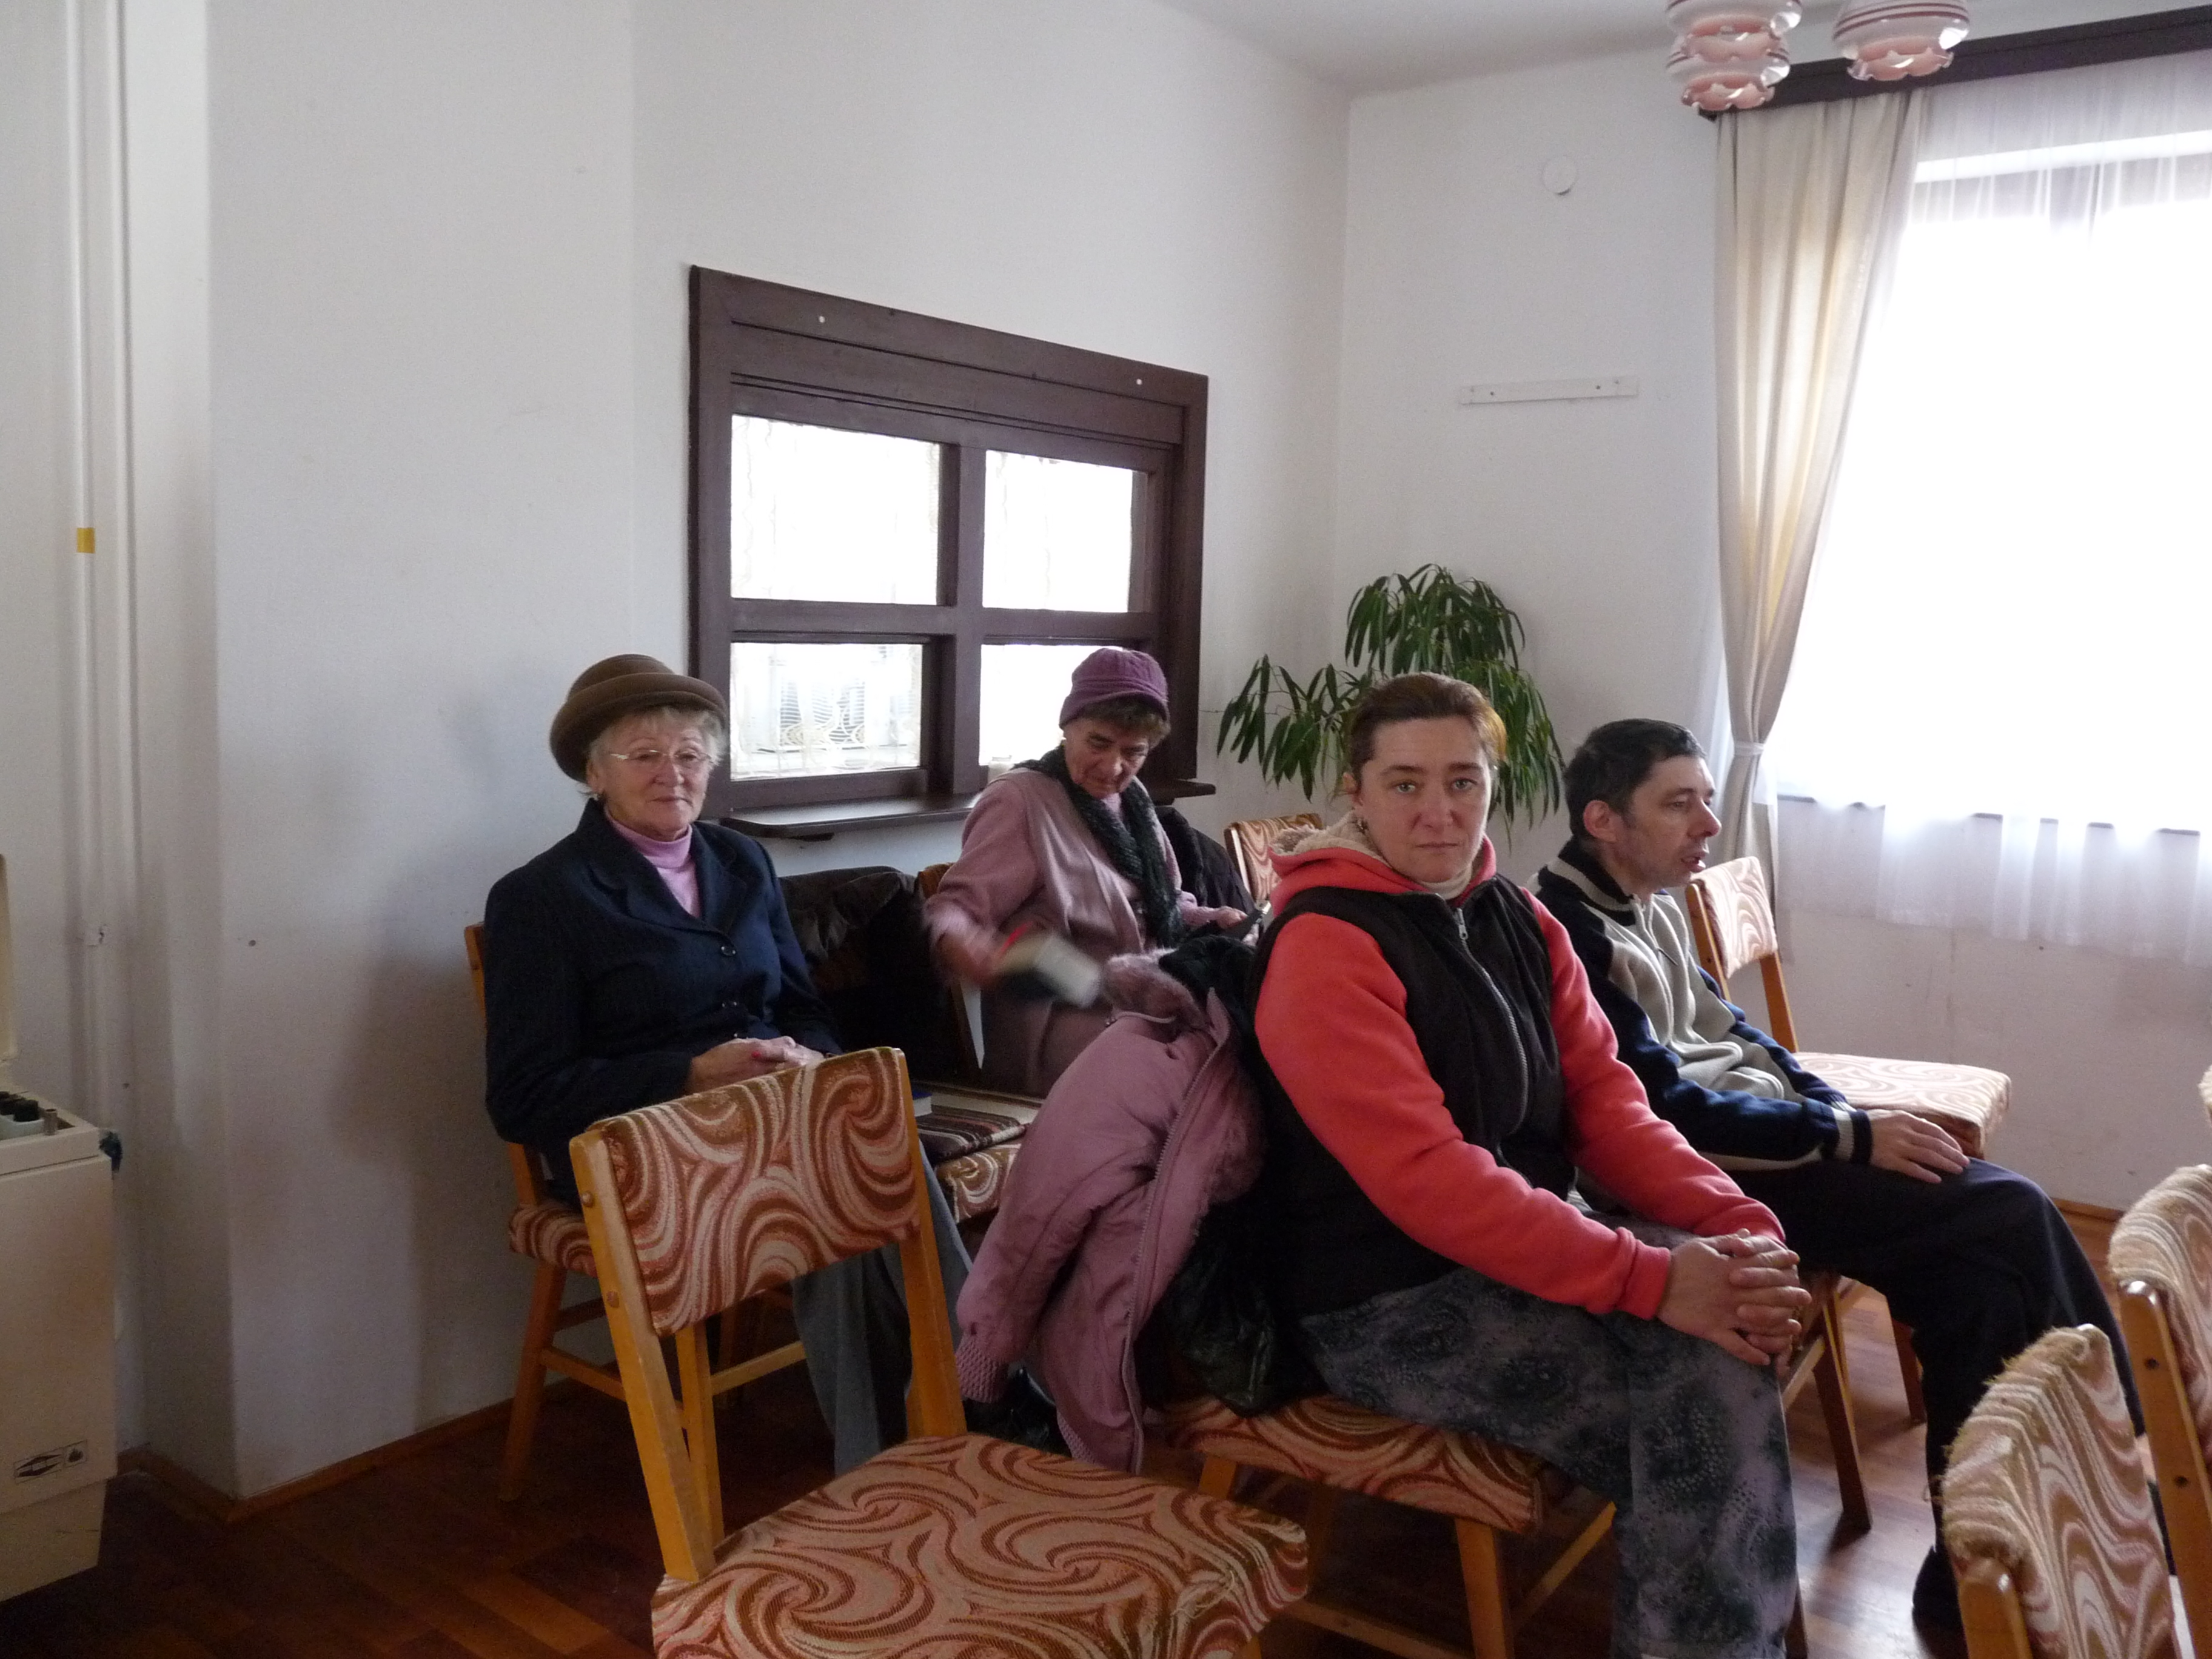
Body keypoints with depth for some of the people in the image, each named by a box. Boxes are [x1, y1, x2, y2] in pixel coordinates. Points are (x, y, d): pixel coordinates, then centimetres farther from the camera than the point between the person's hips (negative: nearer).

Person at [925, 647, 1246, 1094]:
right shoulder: (1019, 801, -10)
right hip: (1062, 1027, -8)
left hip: (1147, 1003, 8)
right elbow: (953, 908, -16)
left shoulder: (1130, 796, 16)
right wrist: (963, 948, -38)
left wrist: (1209, 920, 5)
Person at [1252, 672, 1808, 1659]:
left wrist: (1735, 1224, -14)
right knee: (1700, 1378, -20)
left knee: (1726, 1337, -14)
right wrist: (1649, 1277, -28)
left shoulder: (1518, 921, 8)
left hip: (1524, 1255, 7)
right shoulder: (1324, 943, -18)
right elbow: (1422, 1173, -25)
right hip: (1385, 1303, -7)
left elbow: (1604, 1099, 4)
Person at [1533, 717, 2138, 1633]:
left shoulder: (1651, 905, 14)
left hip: (1762, 1135, 9)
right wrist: (1849, 1138, -16)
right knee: (2013, 1214, -14)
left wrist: (1844, 1111, 7)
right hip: (1718, 1177, -9)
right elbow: (1669, 1114, -20)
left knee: (1981, 1265, -10)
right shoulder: (1572, 935, -16)